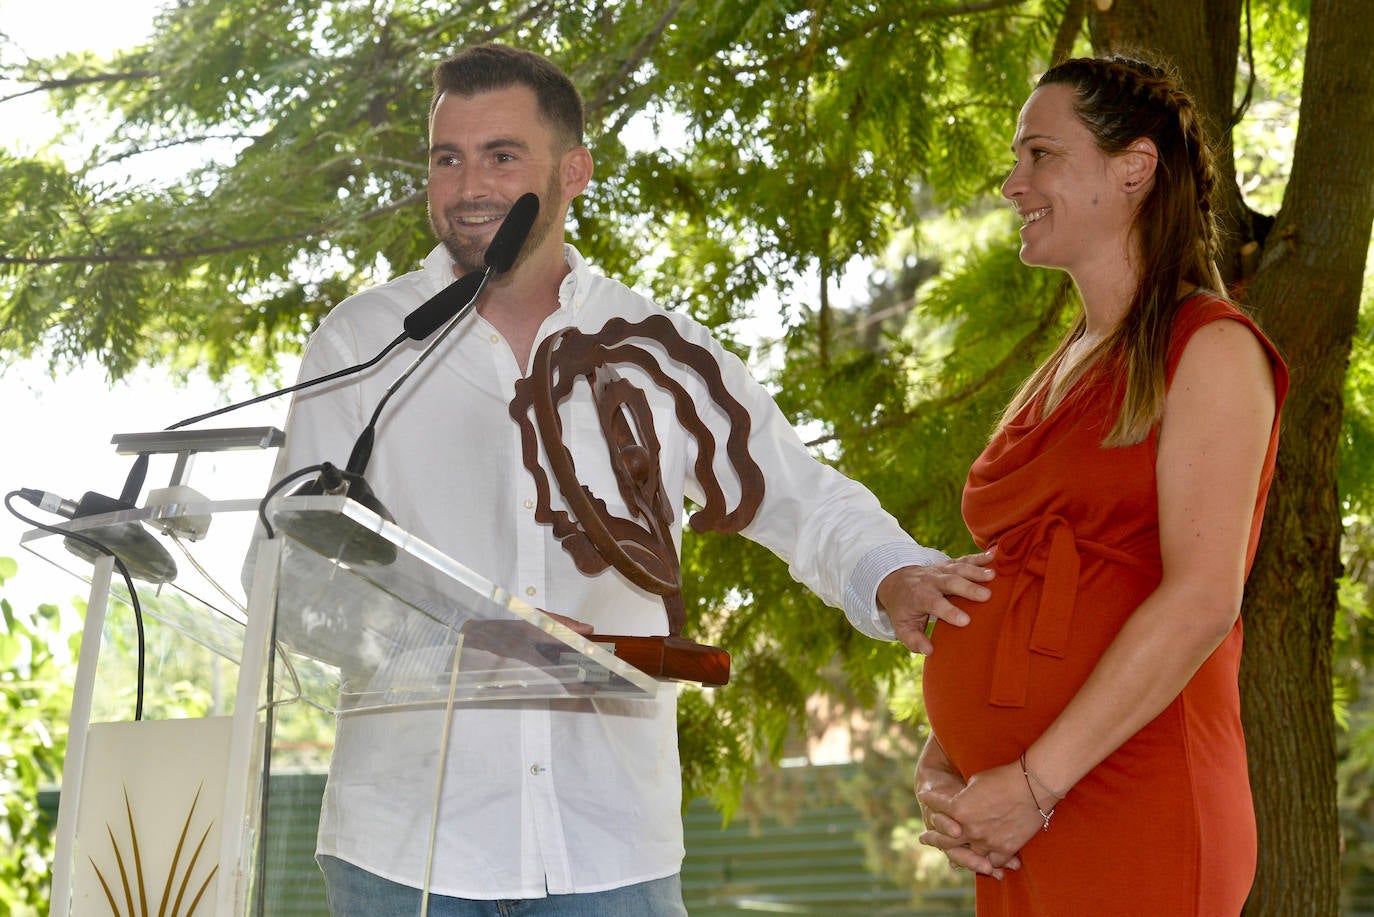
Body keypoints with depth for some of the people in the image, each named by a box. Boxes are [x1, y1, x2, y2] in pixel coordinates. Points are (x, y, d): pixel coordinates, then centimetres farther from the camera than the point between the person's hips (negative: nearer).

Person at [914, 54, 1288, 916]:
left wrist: (1034, 780, -19)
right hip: (1022, 827, 7)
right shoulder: (1057, 375, 17)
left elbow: (1202, 601, -16)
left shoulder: (1211, 351, -6)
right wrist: (942, 766, 0)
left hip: (1134, 814, -7)